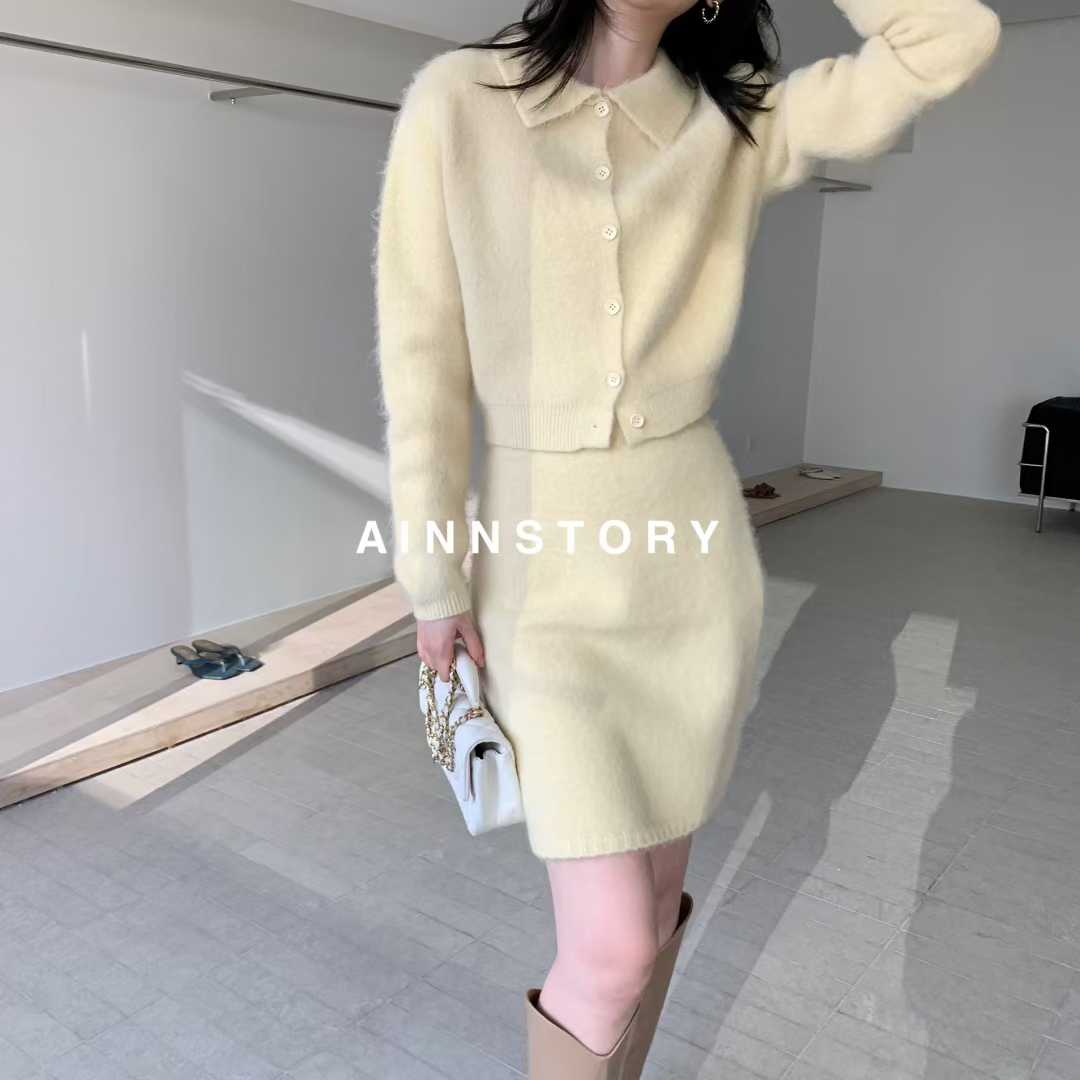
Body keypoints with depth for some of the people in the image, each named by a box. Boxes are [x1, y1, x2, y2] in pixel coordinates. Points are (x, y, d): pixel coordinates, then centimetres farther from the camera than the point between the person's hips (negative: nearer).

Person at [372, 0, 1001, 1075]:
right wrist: (435, 580, -5)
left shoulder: (738, 125, 3)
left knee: (658, 888, 17)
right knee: (612, 948, -5)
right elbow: (422, 359, -5)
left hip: (696, 560, 3)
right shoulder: (457, 101, -4)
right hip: (541, 567, -3)